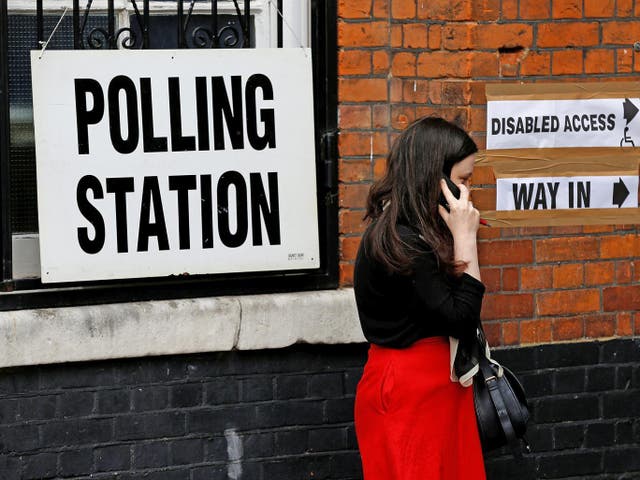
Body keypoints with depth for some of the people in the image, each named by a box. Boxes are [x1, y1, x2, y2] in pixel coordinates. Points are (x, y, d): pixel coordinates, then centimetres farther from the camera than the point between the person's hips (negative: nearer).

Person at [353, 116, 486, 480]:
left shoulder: (410, 230, 7)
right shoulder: (402, 241, -23)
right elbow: (462, 320, -22)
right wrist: (465, 238, -20)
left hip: (437, 385, 10)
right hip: (410, 391, -10)